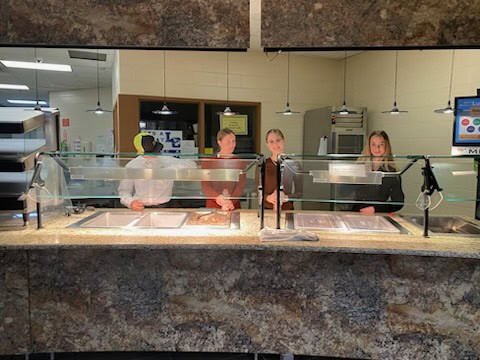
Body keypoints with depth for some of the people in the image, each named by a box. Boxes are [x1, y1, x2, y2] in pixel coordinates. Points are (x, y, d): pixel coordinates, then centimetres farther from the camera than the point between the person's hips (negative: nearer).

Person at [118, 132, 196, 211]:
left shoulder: (167, 161, 2)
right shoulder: (131, 166, 2)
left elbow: (191, 165, -9)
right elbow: (124, 190, 6)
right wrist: (130, 202, -17)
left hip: (164, 206, -2)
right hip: (140, 208, 3)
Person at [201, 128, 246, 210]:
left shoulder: (239, 162, 8)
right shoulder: (208, 160, 6)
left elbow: (241, 186, -2)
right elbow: (205, 185, -2)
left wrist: (231, 202, -20)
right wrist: (217, 197, -22)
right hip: (212, 207, 0)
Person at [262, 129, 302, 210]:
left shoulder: (293, 164, 1)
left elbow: (299, 192, 4)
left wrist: (287, 197, -13)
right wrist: (268, 197, -15)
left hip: (287, 209, 0)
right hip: (267, 209, 1)